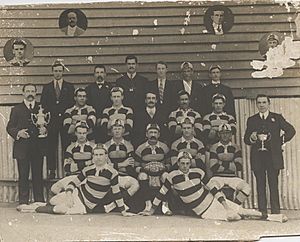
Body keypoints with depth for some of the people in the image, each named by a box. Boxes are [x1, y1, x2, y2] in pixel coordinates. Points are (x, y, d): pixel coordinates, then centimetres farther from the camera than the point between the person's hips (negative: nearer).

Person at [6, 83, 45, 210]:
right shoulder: (16, 109, 11)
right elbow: (9, 127, 6)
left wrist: (45, 129, -10)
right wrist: (18, 133, -12)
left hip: (38, 147, 1)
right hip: (22, 147, -1)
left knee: (38, 175, 4)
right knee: (23, 175, -1)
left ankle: (39, 201, 9)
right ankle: (23, 202, 1)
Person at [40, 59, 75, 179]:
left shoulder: (69, 87, 11)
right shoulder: (47, 87, 15)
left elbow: (72, 104, 4)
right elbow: (43, 104, 9)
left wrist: (63, 112, -8)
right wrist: (51, 112, -5)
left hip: (65, 120, -1)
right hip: (51, 121, 1)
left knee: (67, 145, -5)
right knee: (51, 147, -2)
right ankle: (52, 171, 1)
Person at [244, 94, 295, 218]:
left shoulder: (277, 118, 10)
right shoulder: (251, 120, 14)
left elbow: (291, 130, 11)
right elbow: (246, 139, 12)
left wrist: (281, 141, 4)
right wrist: (252, 138, -9)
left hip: (273, 157, -2)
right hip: (257, 157, 2)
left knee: (273, 184, -5)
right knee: (260, 185, 1)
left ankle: (276, 212, -2)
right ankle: (262, 212, 4)